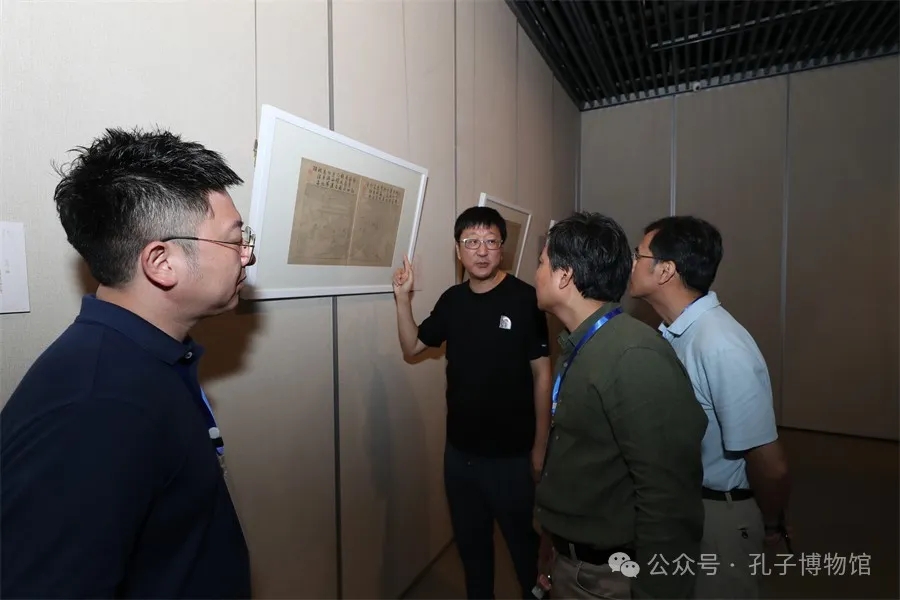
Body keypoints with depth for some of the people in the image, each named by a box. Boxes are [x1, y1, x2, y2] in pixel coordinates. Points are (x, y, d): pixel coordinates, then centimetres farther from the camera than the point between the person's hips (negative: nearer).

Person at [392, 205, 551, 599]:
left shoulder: (525, 299, -15)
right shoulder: (452, 300, 0)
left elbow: (542, 375, -10)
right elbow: (411, 348, 9)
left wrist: (540, 448, -8)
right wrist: (403, 297, -5)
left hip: (512, 454, -4)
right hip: (460, 451, 5)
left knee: (524, 544, 17)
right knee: (470, 542, 24)